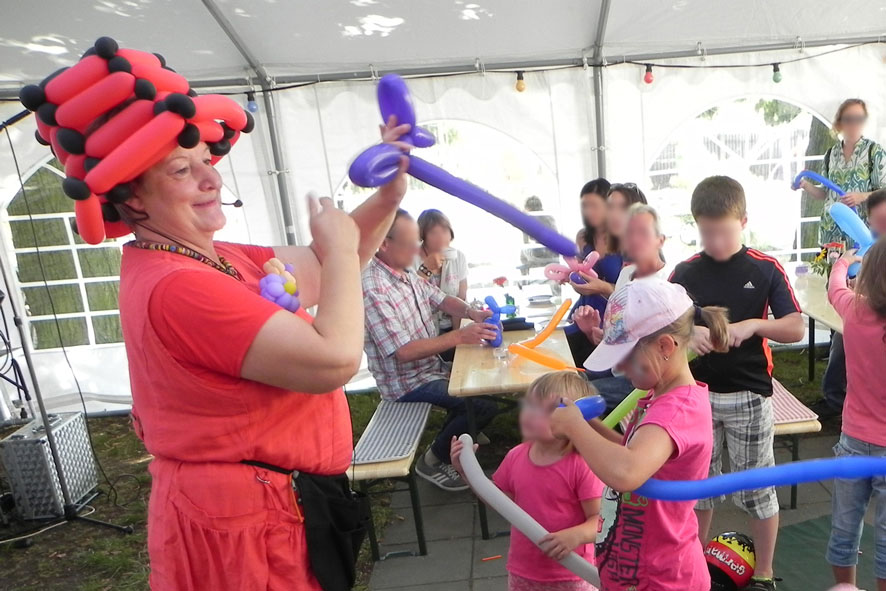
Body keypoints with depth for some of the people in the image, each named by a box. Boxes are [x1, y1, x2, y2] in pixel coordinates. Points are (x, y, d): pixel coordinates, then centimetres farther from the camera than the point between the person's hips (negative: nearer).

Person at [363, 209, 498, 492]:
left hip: (431, 365, 9)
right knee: (485, 404, -17)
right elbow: (403, 352, -30)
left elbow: (442, 299, 10)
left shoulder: (406, 273, 1)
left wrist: (471, 312, -10)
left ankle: (450, 440, 29)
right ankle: (433, 461, 4)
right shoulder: (373, 289, -28)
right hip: (407, 381, -9)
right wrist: (458, 336, -30)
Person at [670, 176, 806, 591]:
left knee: (756, 487, 12)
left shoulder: (766, 270, -5)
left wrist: (752, 325, -24)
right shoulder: (685, 273, -1)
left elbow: (797, 328, -7)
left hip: (748, 396, -1)